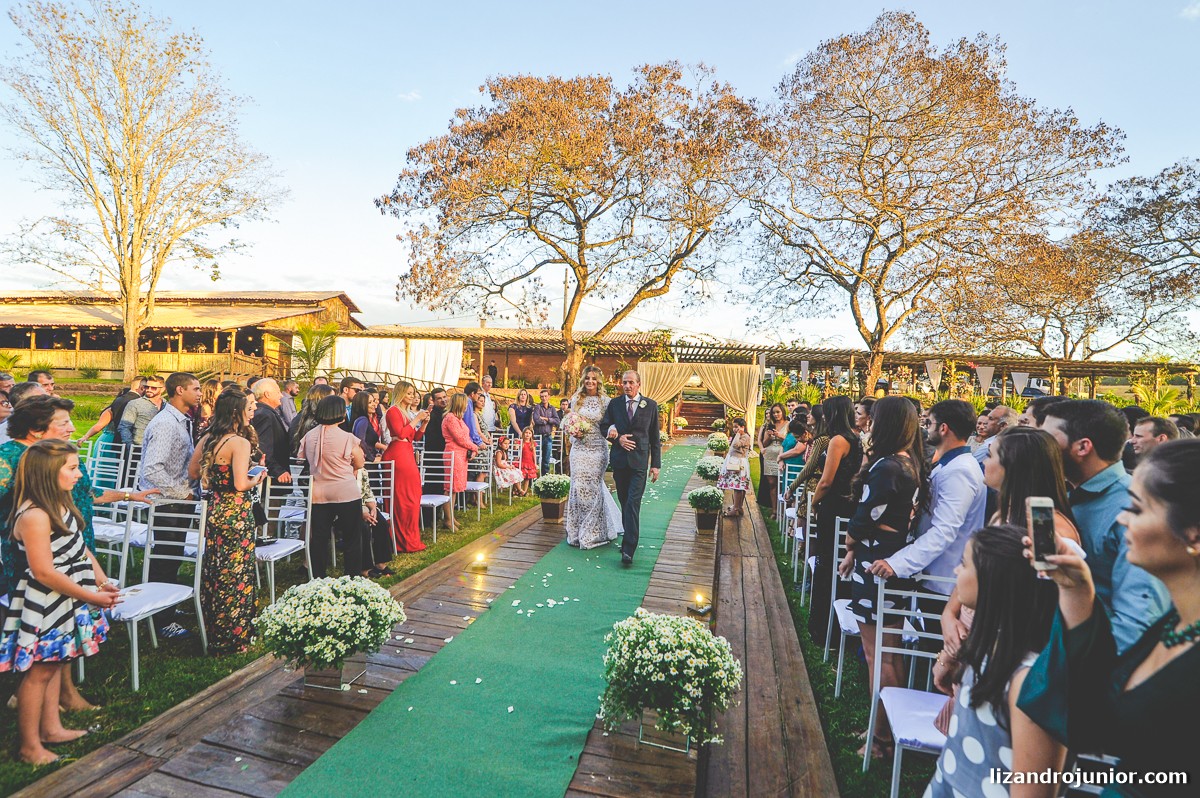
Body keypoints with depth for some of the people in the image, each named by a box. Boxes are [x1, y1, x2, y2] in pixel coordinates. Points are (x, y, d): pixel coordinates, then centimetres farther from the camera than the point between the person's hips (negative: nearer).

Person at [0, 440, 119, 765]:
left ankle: (51, 727, 34)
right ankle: (30, 746, 19)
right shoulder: (34, 516, -25)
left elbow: (80, 547, 12)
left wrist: (102, 581, 3)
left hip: (66, 601, 9)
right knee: (39, 671, 4)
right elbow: (45, 573, -23)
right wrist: (92, 597, -17)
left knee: (55, 664, 20)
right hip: (46, 605, -9)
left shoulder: (60, 503, 4)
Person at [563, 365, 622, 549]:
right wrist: (574, 431, -5)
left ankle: (592, 532, 19)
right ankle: (578, 531, 19)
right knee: (579, 487, 3)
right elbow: (569, 421, 15)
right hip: (579, 449, 2)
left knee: (593, 488, 3)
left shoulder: (605, 401, -1)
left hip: (597, 449, -2)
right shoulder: (576, 399, 7)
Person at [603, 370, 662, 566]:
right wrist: (617, 438, -9)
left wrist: (655, 464, 1)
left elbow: (655, 437, 5)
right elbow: (604, 427, 11)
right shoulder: (614, 404, 7)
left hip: (639, 461, -3)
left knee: (633, 503, -11)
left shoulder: (651, 405, 3)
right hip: (619, 460, 3)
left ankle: (628, 549, -13)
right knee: (624, 503, 12)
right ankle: (629, 537, 28)